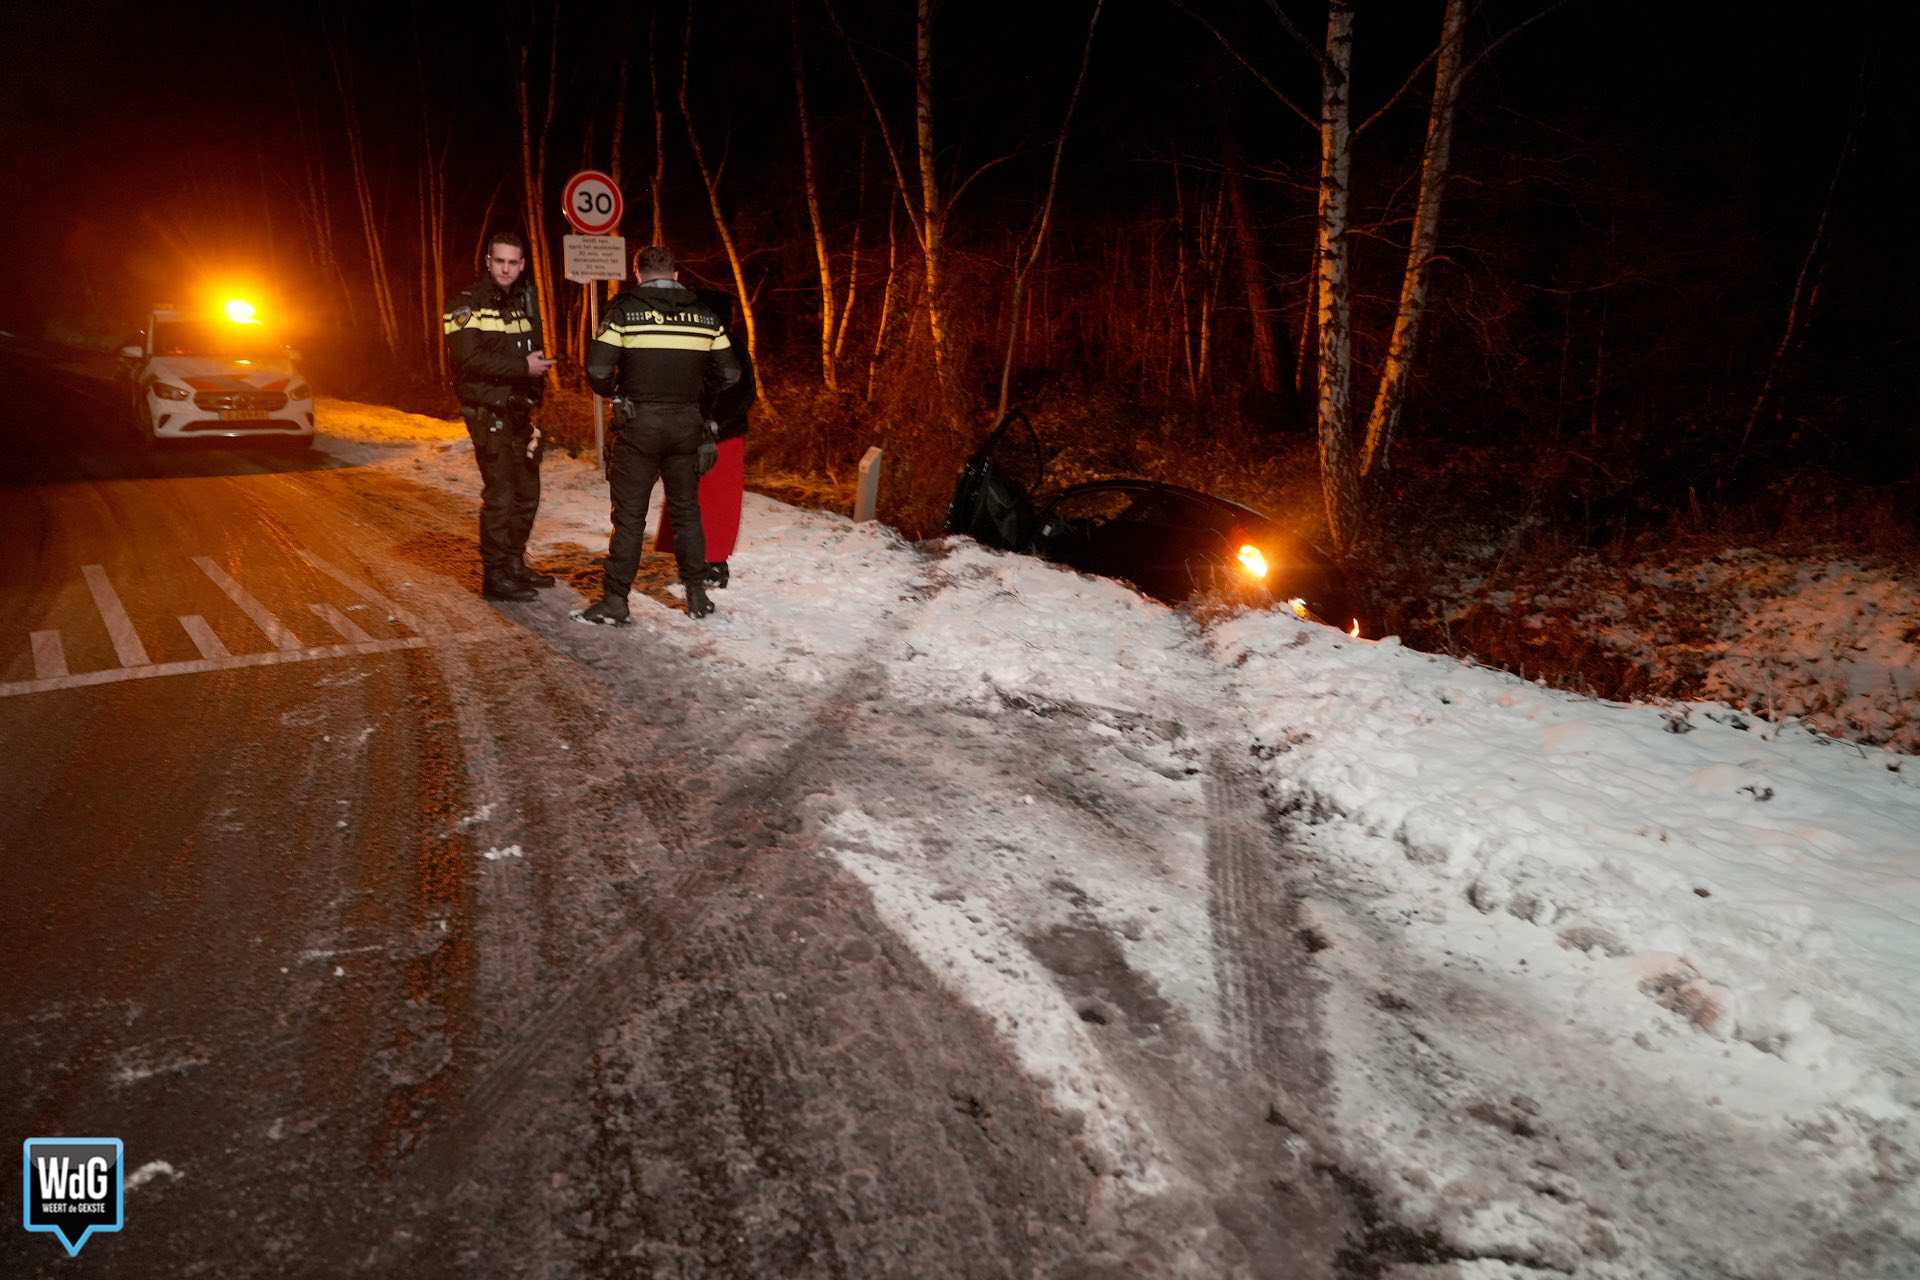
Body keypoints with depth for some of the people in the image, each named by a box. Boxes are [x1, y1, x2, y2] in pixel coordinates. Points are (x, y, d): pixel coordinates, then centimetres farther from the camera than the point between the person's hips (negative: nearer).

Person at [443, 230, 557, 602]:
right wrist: (523, 366, -20)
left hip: (520, 411, 8)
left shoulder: (523, 301, 15)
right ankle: (495, 575, -2)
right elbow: (470, 359, -20)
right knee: (500, 494, -9)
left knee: (527, 491, 13)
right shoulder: (466, 304, -8)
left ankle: (515, 563, 27)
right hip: (488, 413, -8)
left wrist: (540, 362, 1)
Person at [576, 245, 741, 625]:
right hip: (687, 425, 3)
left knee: (629, 517, 3)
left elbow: (597, 369, -11)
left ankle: (615, 602, 5)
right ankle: (697, 595, 19)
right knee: (686, 511, 15)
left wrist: (614, 392, 9)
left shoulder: (624, 310, -5)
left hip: (638, 423, -3)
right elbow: (729, 374, 6)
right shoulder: (704, 314, 5)